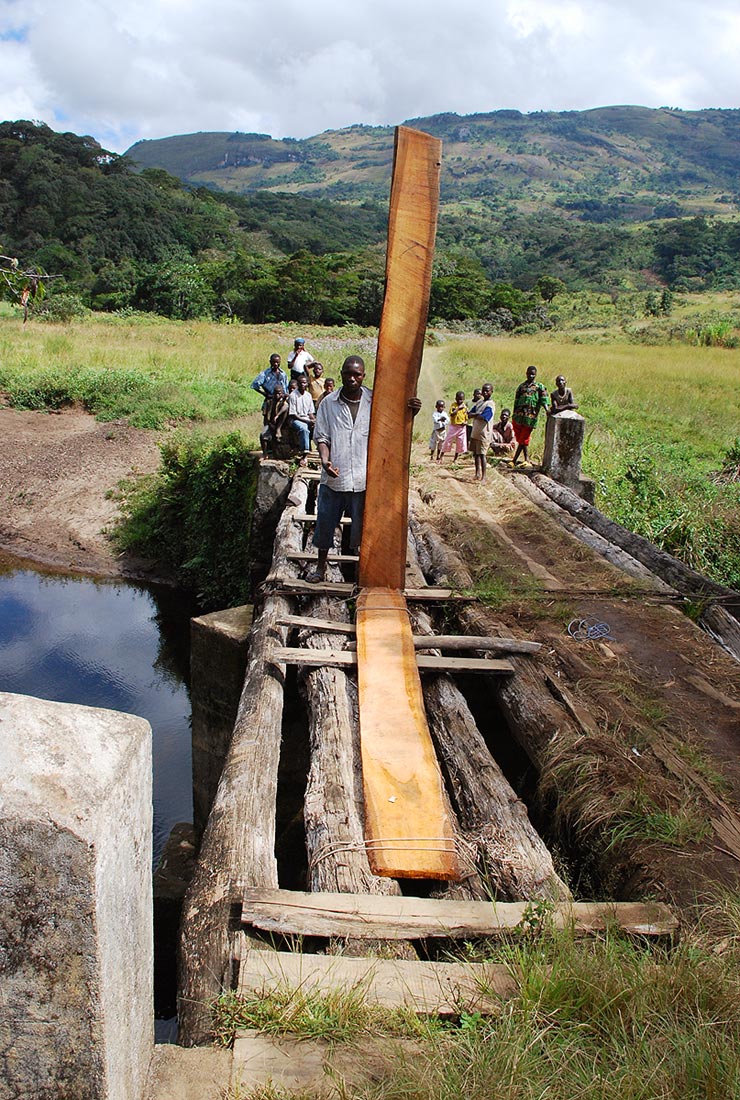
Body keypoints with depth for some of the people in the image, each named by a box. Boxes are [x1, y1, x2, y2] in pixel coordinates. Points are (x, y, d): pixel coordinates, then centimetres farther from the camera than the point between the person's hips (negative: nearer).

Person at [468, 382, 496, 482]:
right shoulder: (480, 402, 13)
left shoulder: (490, 405, -12)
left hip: (483, 434, -8)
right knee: (476, 454, 15)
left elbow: (482, 417, -24)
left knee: (482, 454, -5)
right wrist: (477, 415, -11)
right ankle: (478, 473, 26)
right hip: (475, 432, 8)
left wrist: (474, 415, -6)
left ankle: (483, 477, 0)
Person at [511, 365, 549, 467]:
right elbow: (516, 402, 15)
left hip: (530, 417, -3)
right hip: (518, 416, 3)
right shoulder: (521, 386, 14)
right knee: (521, 440, 6)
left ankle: (514, 461, 5)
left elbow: (544, 401, -6)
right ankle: (527, 460, 15)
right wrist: (514, 416, 12)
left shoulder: (539, 386, 4)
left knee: (523, 440, 0)